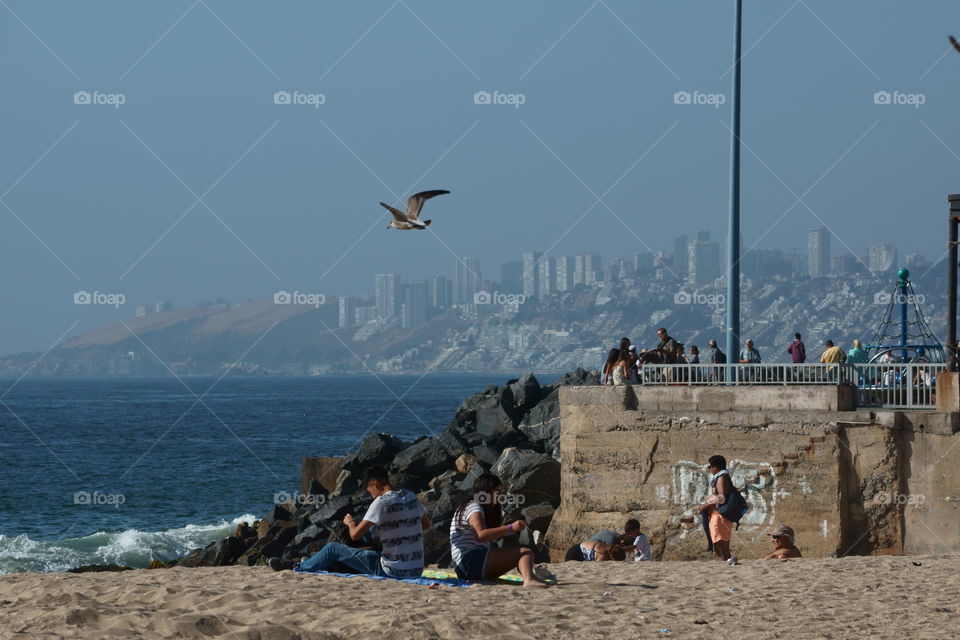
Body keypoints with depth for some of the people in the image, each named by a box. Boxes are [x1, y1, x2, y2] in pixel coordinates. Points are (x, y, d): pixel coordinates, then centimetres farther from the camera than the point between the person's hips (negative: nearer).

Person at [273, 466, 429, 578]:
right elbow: (426, 524, 25)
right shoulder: (410, 497, 7)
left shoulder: (382, 502, -16)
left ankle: (298, 568, 29)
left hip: (392, 571, -7)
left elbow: (355, 534, -16)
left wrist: (350, 522, 6)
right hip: (416, 570, 7)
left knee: (333, 549, 6)